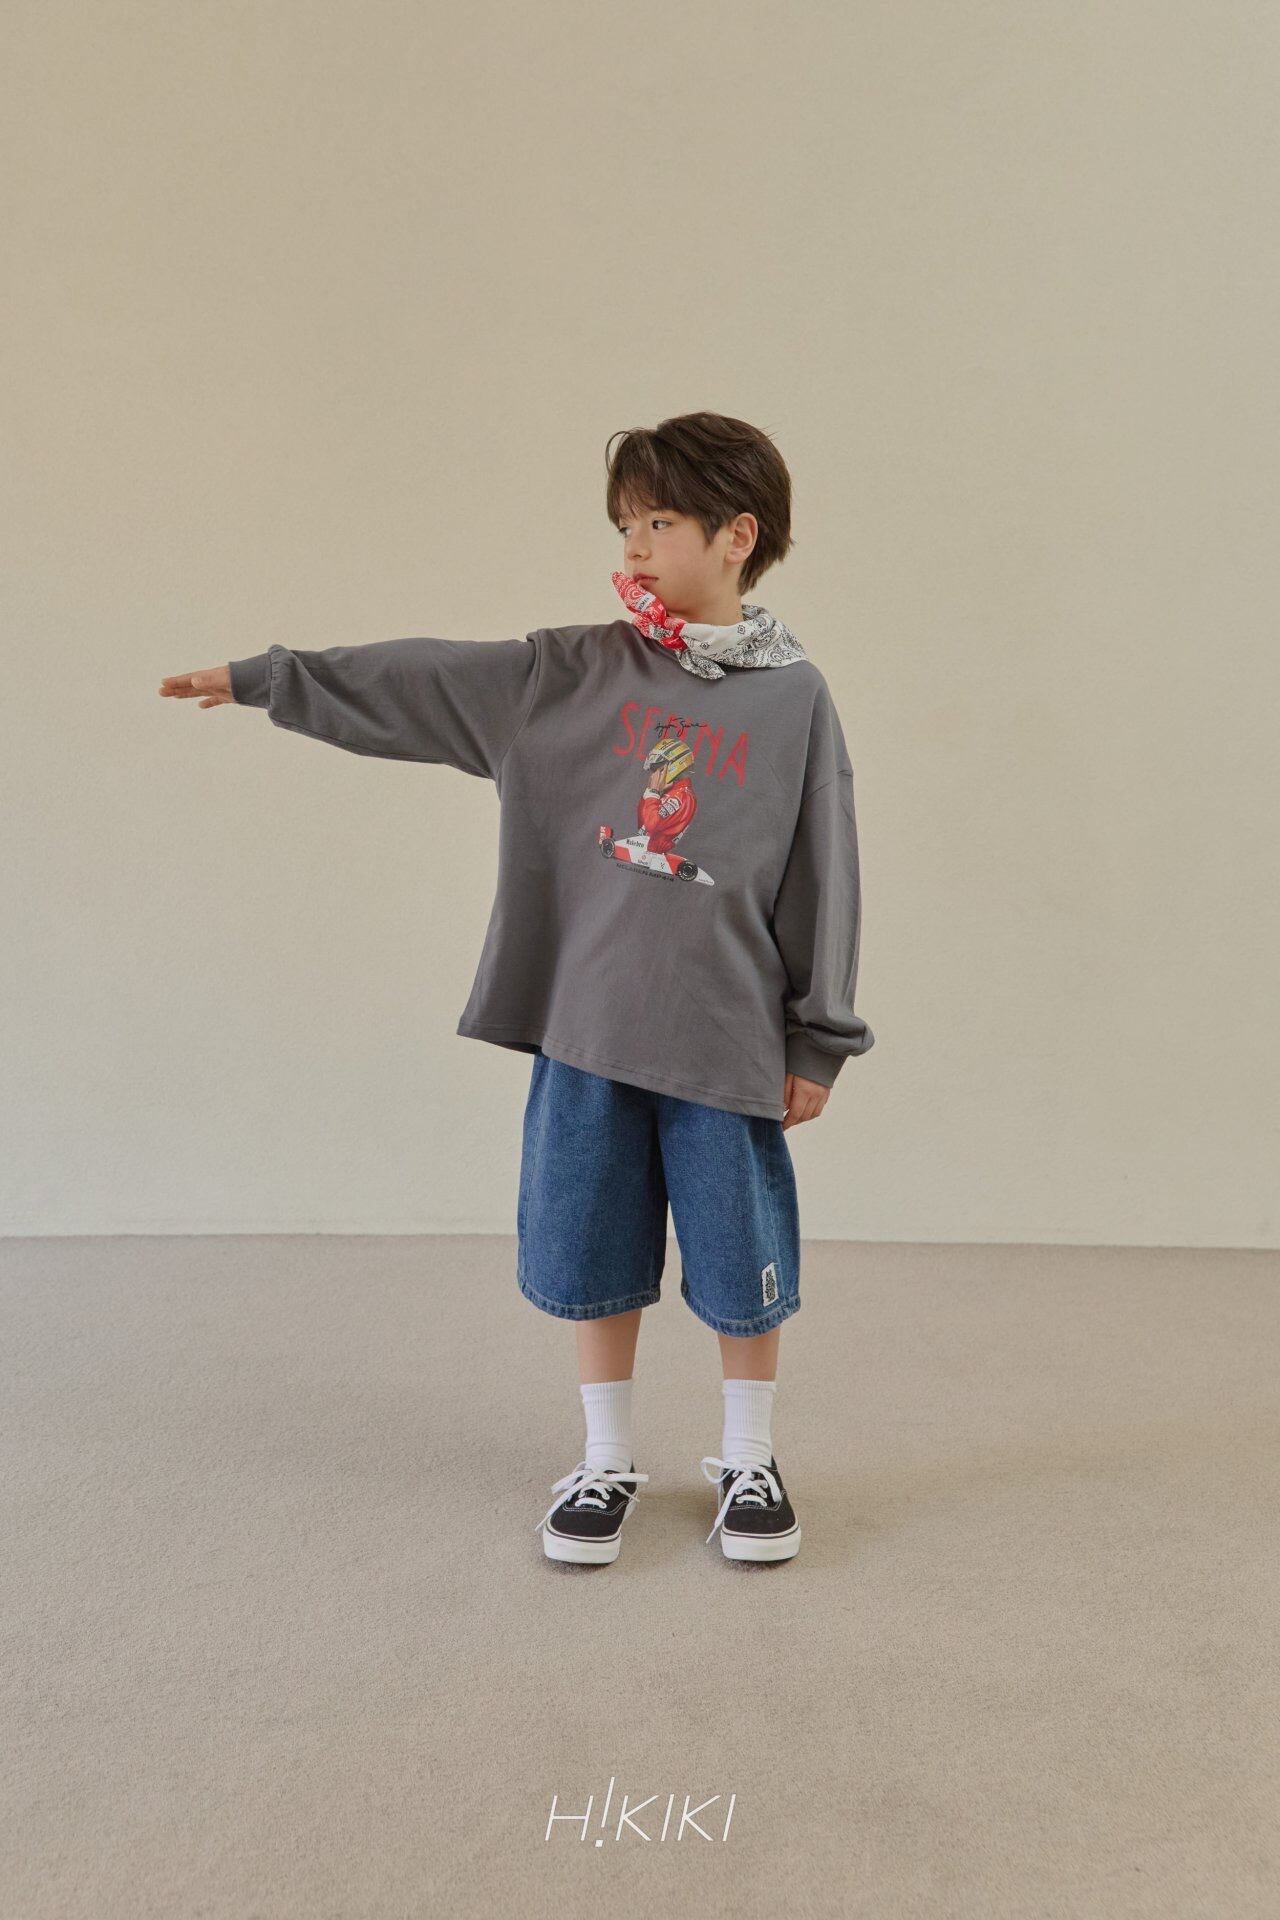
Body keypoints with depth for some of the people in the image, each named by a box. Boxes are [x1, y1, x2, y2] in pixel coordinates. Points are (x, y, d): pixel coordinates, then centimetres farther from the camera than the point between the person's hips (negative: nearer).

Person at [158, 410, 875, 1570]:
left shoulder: (794, 697, -2)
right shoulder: (574, 671, 3)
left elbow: (824, 876, -1)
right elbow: (413, 685, 5)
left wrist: (819, 1041, 0)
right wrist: (262, 680, 3)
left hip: (727, 1032, -2)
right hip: (585, 1021, 3)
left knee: (741, 1256, 9)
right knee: (592, 1246, 12)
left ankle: (749, 1461, 32)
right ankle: (608, 1461, 32)